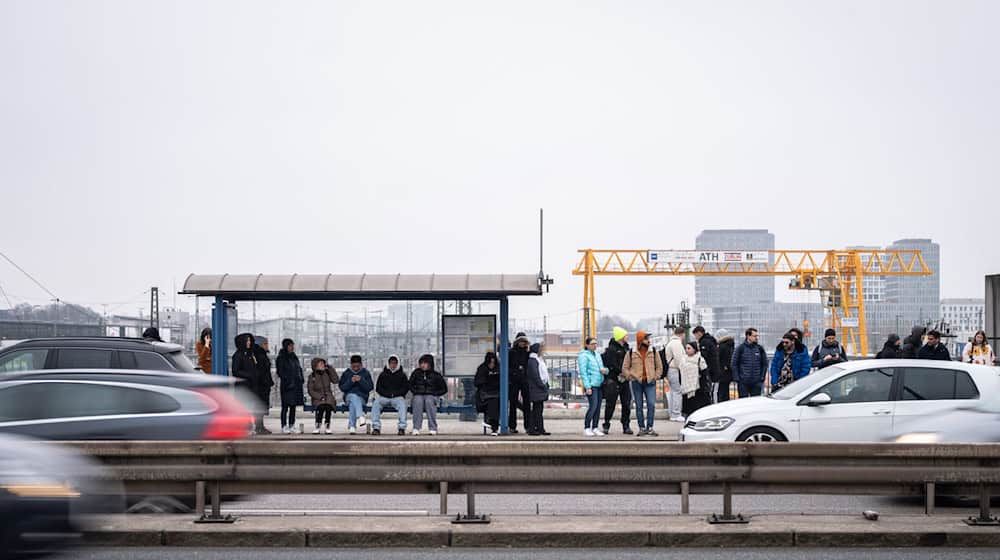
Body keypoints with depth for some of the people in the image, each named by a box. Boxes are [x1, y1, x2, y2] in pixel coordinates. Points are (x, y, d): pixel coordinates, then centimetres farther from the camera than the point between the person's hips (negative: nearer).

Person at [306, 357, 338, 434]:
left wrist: (330, 368, -5)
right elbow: (311, 391, 0)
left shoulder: (327, 373, 10)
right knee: (321, 406, -35)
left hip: (329, 397, 1)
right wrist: (320, 397, -14)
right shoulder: (312, 376, 5)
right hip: (317, 399, -1)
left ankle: (327, 427, -27)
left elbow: (336, 380, -5)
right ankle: (317, 427, -27)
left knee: (328, 406, -34)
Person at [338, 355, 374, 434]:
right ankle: (360, 415, -59)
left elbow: (369, 388, 1)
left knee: (352, 404, -34)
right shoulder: (346, 374, 15)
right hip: (349, 396, 0)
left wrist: (361, 380, -14)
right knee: (354, 397, -37)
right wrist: (351, 381, -11)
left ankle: (351, 426, -40)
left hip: (362, 397, 0)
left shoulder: (366, 373, 12)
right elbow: (342, 388, 5)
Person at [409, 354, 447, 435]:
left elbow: (444, 390, 9)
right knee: (418, 401, -34)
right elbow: (410, 385, 20)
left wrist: (434, 394, -1)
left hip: (431, 396, -1)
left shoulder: (436, 375, 3)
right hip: (418, 395, 1)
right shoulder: (416, 373, 6)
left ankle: (433, 429, -33)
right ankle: (416, 428, -34)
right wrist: (415, 391, 4)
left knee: (429, 401, -36)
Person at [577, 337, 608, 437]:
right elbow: (583, 372, -12)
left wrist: (605, 370, 0)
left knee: (598, 407, 5)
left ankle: (595, 428, 11)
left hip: (599, 385, 8)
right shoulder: (584, 355, -6)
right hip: (591, 385, -8)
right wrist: (587, 387, -19)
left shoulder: (597, 355, 18)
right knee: (593, 406, -14)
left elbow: (602, 368, 26)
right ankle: (587, 428, -6)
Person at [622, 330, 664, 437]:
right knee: (639, 407, 4)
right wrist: (631, 377, -6)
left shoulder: (654, 352, 7)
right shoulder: (631, 353, 3)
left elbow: (659, 367, 12)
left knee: (651, 405, -10)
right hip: (637, 383, 0)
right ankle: (642, 428, 11)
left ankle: (649, 428, -3)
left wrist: (655, 377, 1)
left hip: (650, 383, 0)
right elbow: (625, 368, 5)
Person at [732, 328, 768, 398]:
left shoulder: (760, 348, 7)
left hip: (757, 382, 3)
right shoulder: (740, 348, -2)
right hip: (743, 382, -2)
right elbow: (734, 364, -1)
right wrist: (736, 378, -7)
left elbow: (765, 364, 12)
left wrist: (762, 377, 3)